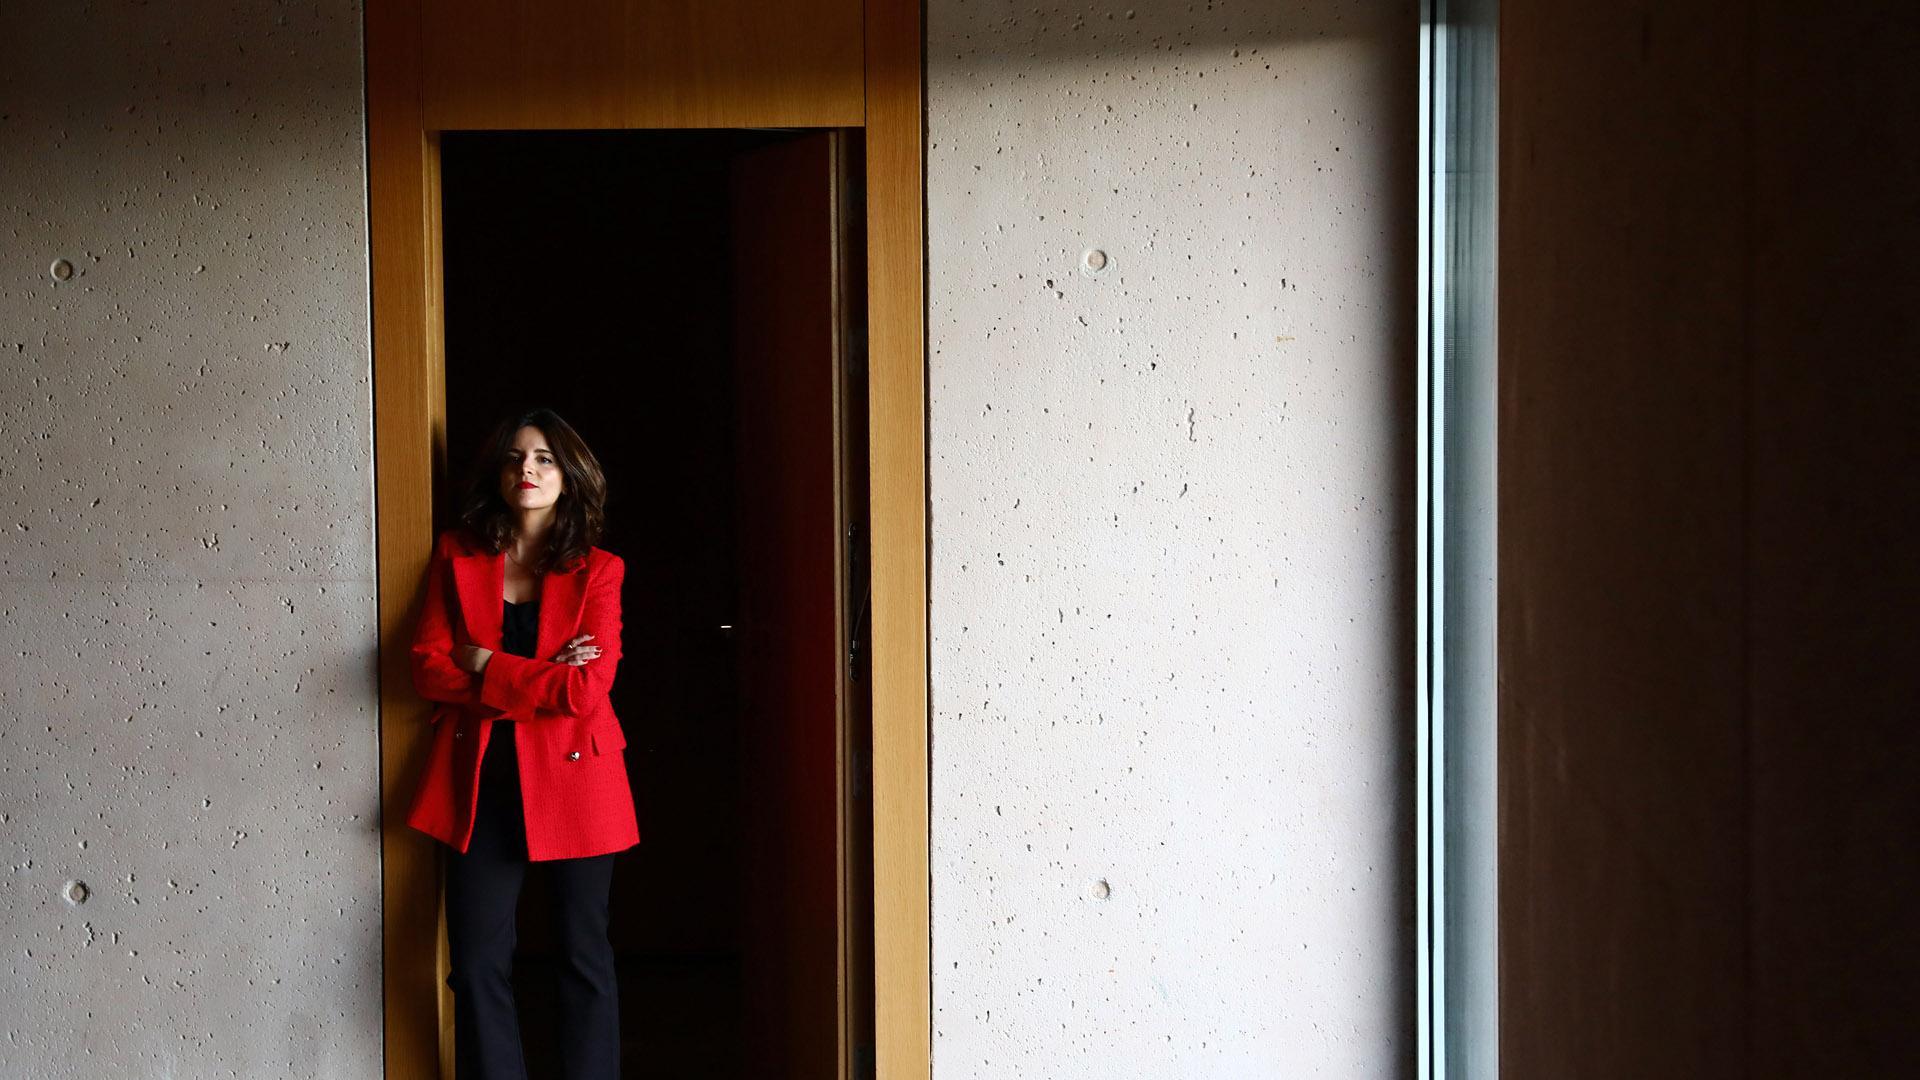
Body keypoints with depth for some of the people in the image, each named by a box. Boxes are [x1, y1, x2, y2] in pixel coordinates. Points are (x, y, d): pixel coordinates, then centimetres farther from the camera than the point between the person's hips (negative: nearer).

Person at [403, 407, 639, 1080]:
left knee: (585, 959, 5)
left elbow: (585, 690, -12)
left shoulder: (598, 570, -1)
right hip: (481, 780, 2)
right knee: (477, 965, -2)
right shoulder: (456, 556, 6)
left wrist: (486, 666, -9)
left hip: (571, 778, -2)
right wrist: (539, 679, -11)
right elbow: (429, 670, -2)